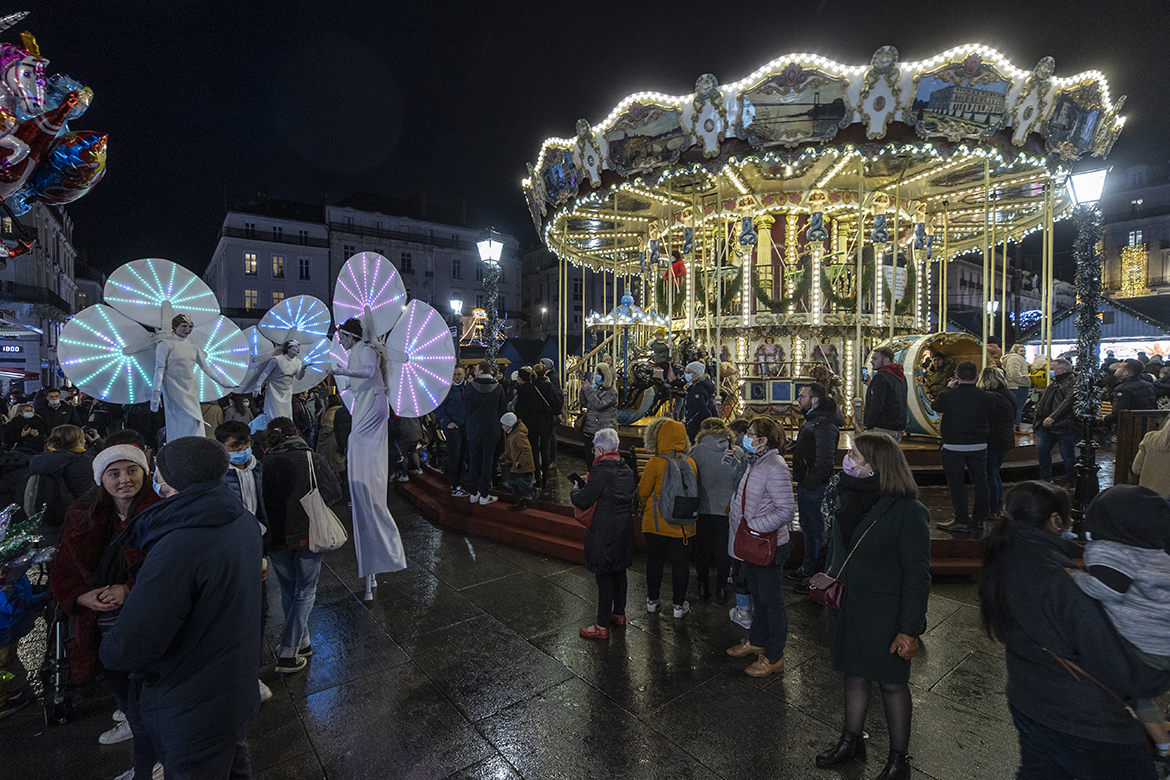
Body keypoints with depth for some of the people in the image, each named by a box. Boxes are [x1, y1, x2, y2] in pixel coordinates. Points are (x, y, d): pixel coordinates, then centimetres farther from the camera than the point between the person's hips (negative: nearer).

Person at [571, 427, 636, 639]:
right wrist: (589, 483, 14)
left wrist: (575, 490, 3)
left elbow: (583, 501, -18)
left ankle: (602, 626, 12)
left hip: (605, 532, -8)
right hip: (624, 529, 8)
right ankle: (619, 613, 37)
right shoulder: (626, 469, 5)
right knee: (619, 572, 21)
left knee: (604, 577, 2)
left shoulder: (601, 470, -21)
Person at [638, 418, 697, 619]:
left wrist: (643, 505, 14)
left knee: (655, 561, 13)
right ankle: (679, 605, 22)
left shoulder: (656, 463, -17)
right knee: (679, 562, 12)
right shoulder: (690, 463, -5)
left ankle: (652, 600, 27)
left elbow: (643, 492, -8)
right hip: (681, 524, 3)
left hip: (656, 522, -2)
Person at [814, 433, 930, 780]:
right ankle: (851, 742, 41)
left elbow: (917, 576, -17)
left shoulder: (909, 512, -20)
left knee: (891, 684, 13)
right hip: (846, 607, 6)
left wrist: (909, 630, -16)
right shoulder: (850, 499, -1)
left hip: (884, 616, -5)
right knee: (855, 674, 21)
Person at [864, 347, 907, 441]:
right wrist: (871, 384, 19)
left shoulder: (881, 376, -15)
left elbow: (877, 406, -21)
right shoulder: (901, 376, 15)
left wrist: (869, 426, -11)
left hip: (884, 429, -10)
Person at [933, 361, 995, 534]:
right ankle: (978, 519, 26)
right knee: (980, 482, 16)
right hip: (979, 446, 4)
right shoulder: (986, 397, -6)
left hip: (953, 447, -3)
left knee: (956, 484, 6)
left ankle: (962, 521, 9)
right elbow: (991, 418, 8)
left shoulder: (947, 396, -15)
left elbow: (936, 406, 7)